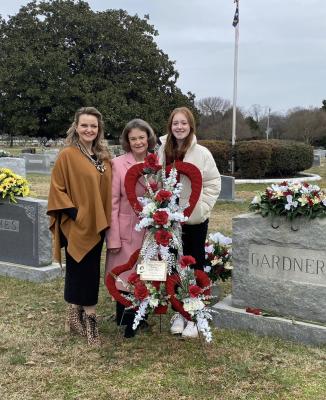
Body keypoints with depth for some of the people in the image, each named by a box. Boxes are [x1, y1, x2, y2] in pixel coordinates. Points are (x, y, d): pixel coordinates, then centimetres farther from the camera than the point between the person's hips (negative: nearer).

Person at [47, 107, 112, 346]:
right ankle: (86, 319, 12)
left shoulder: (103, 157, 9)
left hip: (96, 226, 7)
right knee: (81, 272, 1)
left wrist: (105, 220, 8)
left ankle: (80, 317, 27)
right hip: (77, 226, -6)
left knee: (90, 273, 14)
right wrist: (73, 212, -17)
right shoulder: (67, 155, -9)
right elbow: (57, 189, -9)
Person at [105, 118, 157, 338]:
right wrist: (113, 238, -11)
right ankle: (126, 321, 20)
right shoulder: (118, 164, -6)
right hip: (126, 231, -3)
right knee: (125, 276, 2)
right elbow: (113, 202, -8)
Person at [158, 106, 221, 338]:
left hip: (195, 220, -3)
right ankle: (179, 312, 26)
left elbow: (214, 183, -3)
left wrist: (202, 206, -10)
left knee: (195, 267, 6)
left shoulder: (201, 153, -7)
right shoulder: (163, 151, 2)